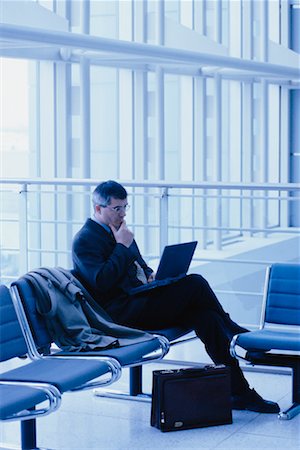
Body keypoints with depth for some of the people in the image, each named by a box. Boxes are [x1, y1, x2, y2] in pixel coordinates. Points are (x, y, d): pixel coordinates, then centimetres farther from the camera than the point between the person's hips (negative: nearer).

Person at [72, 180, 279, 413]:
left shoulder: (119, 231, 20)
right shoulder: (84, 240, -6)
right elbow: (101, 282, -19)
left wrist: (150, 274, 5)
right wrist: (122, 246, -14)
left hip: (139, 301, 8)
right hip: (120, 313, -8)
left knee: (204, 316, -17)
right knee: (194, 283, -22)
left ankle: (239, 391, -17)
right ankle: (236, 334, -1)